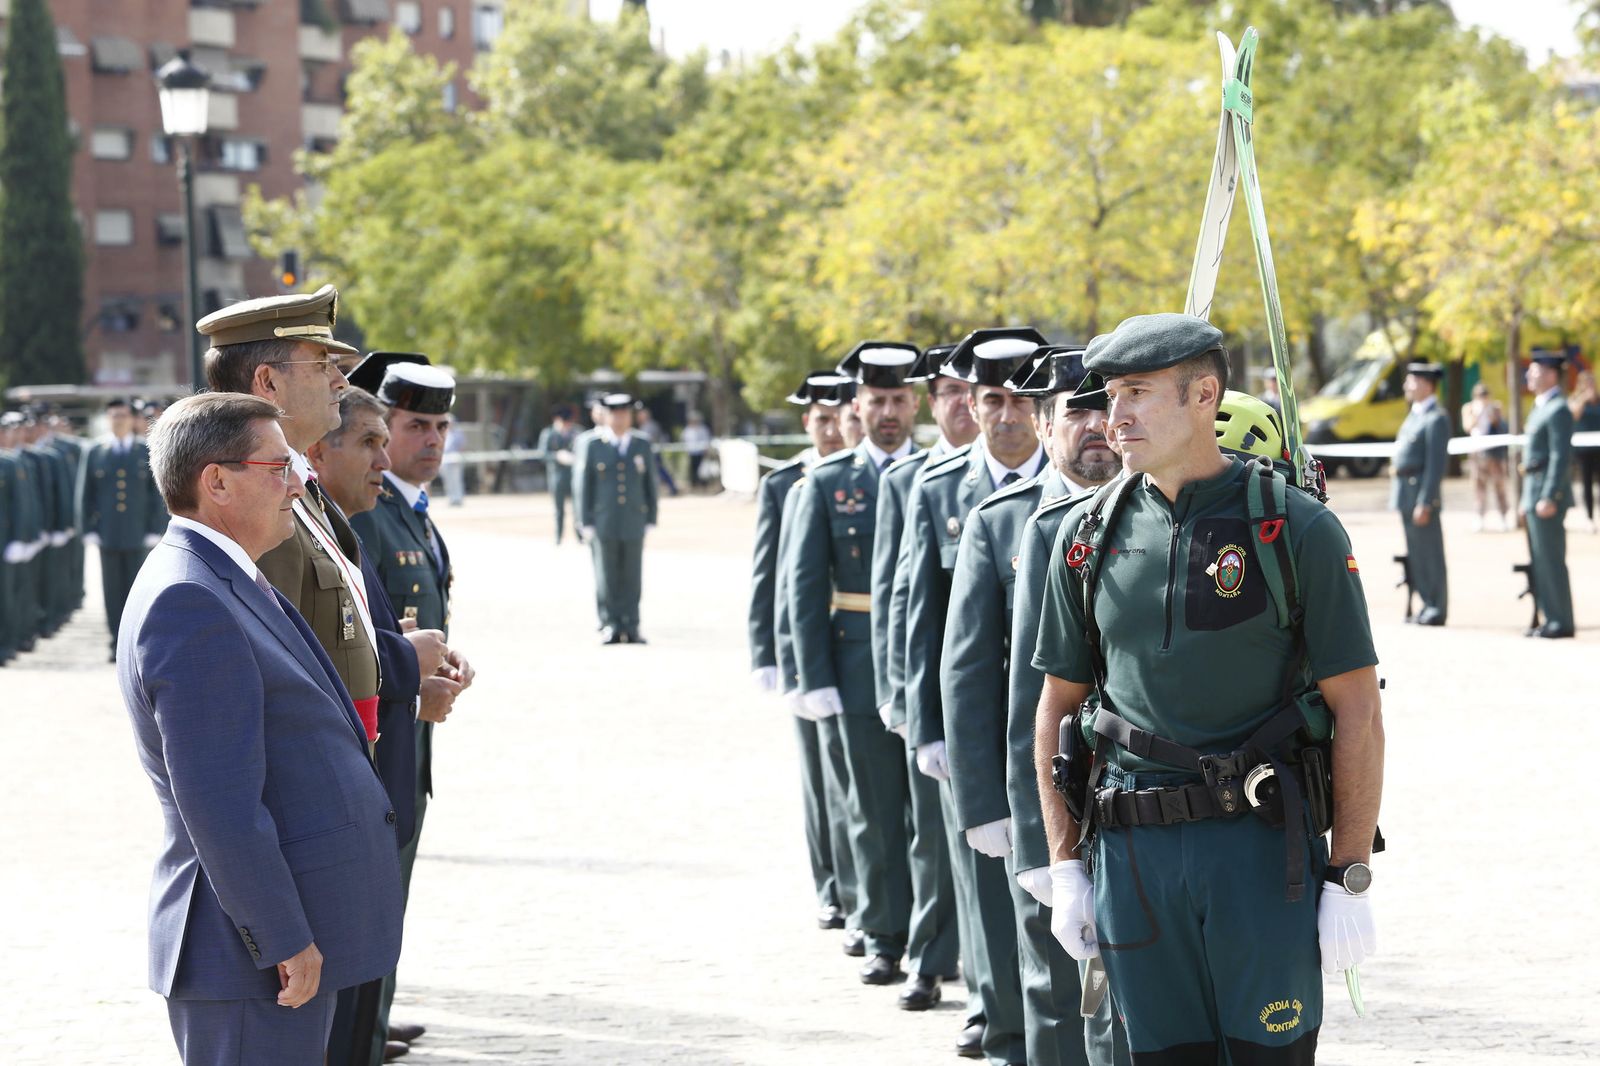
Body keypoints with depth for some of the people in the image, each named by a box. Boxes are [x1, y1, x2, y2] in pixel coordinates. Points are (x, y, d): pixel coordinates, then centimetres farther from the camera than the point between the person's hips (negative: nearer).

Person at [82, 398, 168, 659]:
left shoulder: (147, 452, 4)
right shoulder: (95, 453, 7)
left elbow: (156, 494, 3)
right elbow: (87, 495, 8)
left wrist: (155, 530, -3)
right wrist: (89, 530, 1)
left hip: (138, 535, -1)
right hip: (108, 534, 1)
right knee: (113, 590, 1)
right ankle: (117, 644, 6)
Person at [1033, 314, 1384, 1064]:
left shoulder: (1296, 530, -5)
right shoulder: (1088, 535, 6)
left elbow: (1358, 712, -4)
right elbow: (1058, 706, 13)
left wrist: (1349, 882, -8)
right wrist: (1065, 868, 8)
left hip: (1261, 843, -3)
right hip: (1131, 855, 3)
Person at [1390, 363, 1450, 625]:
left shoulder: (1436, 419, -12)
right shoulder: (1415, 415, 17)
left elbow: (1437, 464, -17)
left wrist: (1425, 503, -21)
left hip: (1421, 494, -9)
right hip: (1405, 494, 9)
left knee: (1430, 554, -4)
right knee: (1416, 555, 12)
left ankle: (1437, 610, 1)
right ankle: (1428, 606, 18)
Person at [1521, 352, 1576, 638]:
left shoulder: (1558, 410, -12)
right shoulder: (1539, 409, 19)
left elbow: (1561, 457, -19)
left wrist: (1549, 498, -23)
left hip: (1548, 497, -10)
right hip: (1534, 495, 10)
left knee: (1551, 559, -9)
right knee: (1540, 561, 10)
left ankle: (1562, 622, -6)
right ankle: (1552, 619, 13)